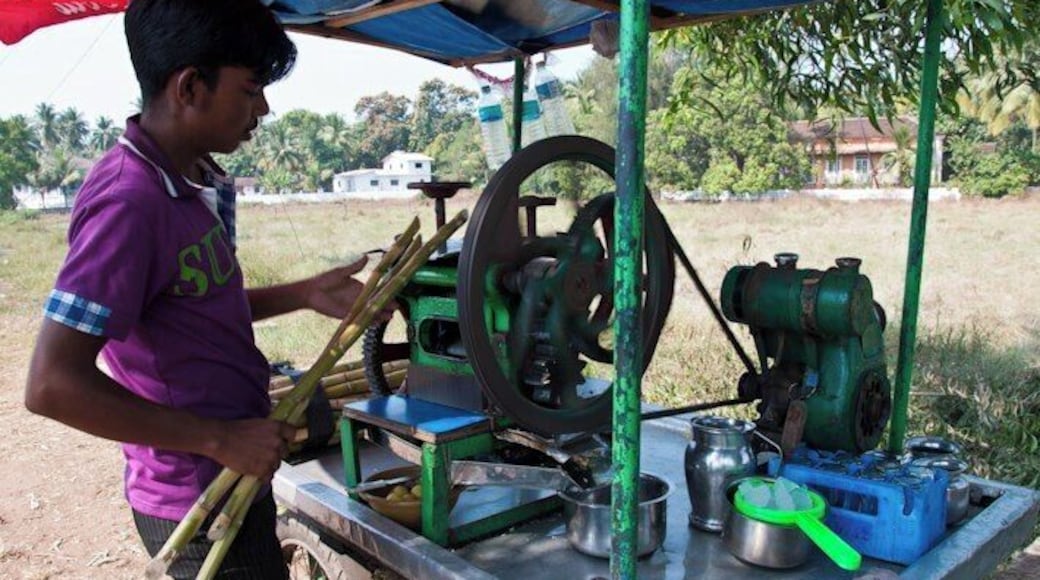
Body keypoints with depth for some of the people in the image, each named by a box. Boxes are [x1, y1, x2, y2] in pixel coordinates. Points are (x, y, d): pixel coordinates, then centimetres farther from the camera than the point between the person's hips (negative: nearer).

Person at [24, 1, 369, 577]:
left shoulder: (197, 181, 3)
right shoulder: (129, 201, -25)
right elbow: (53, 385, -27)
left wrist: (305, 294, 3)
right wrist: (222, 439, -23)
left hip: (234, 482, 9)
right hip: (202, 509, -8)